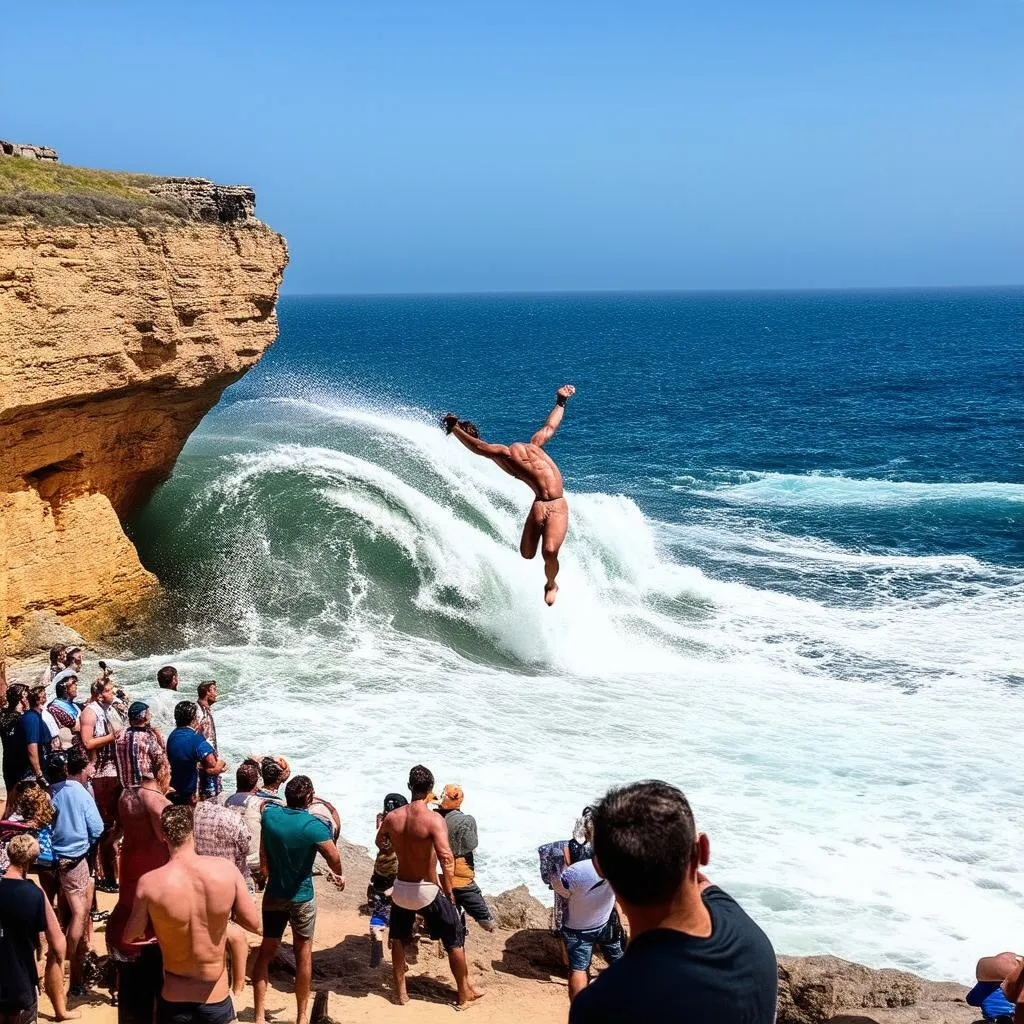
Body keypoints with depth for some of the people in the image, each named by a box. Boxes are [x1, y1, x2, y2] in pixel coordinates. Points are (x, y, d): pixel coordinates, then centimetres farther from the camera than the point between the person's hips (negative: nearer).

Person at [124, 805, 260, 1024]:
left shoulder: (149, 883, -17)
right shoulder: (226, 870, -14)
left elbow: (130, 937, -4)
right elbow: (253, 923, -5)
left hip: (173, 1005, -1)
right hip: (217, 1002, 1)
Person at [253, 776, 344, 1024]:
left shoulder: (270, 814, -10)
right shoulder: (314, 826, -23)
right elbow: (334, 860, -26)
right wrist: (339, 875, -5)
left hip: (273, 894, 3)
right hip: (302, 897, -3)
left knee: (266, 951, 12)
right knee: (303, 952, 10)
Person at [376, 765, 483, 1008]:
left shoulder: (392, 817, -6)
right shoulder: (434, 819, -22)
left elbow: (380, 843, 14)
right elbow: (446, 858, -31)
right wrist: (448, 892, -19)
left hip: (401, 888, 4)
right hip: (428, 890, -4)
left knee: (398, 939, 27)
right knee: (455, 940, 14)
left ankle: (401, 991, 34)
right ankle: (464, 993, 23)